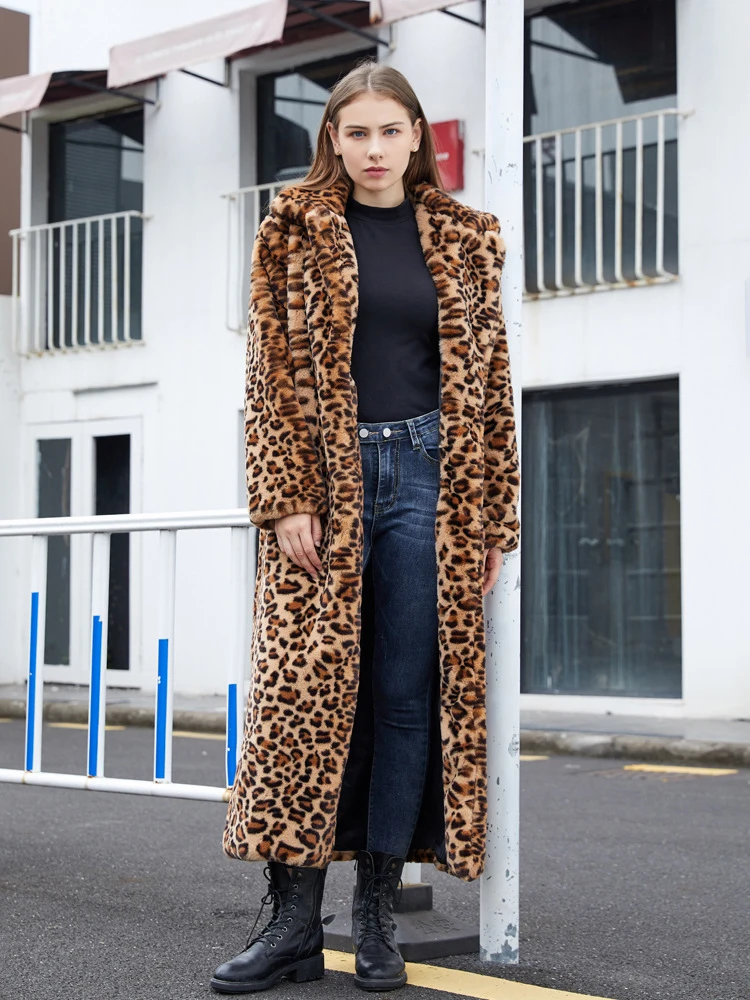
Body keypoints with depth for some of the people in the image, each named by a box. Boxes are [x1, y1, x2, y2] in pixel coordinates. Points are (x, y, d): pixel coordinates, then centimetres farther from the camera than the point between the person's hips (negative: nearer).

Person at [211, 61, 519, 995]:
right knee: (303, 691, -5)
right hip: (324, 482, -1)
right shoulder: (295, 230, 8)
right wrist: (284, 498, -9)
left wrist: (495, 518, 4)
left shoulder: (465, 240, 12)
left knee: (411, 696, 2)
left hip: (428, 479, 1)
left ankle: (377, 916, 11)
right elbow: (273, 373, 2)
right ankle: (293, 919, 2)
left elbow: (489, 383, 10)